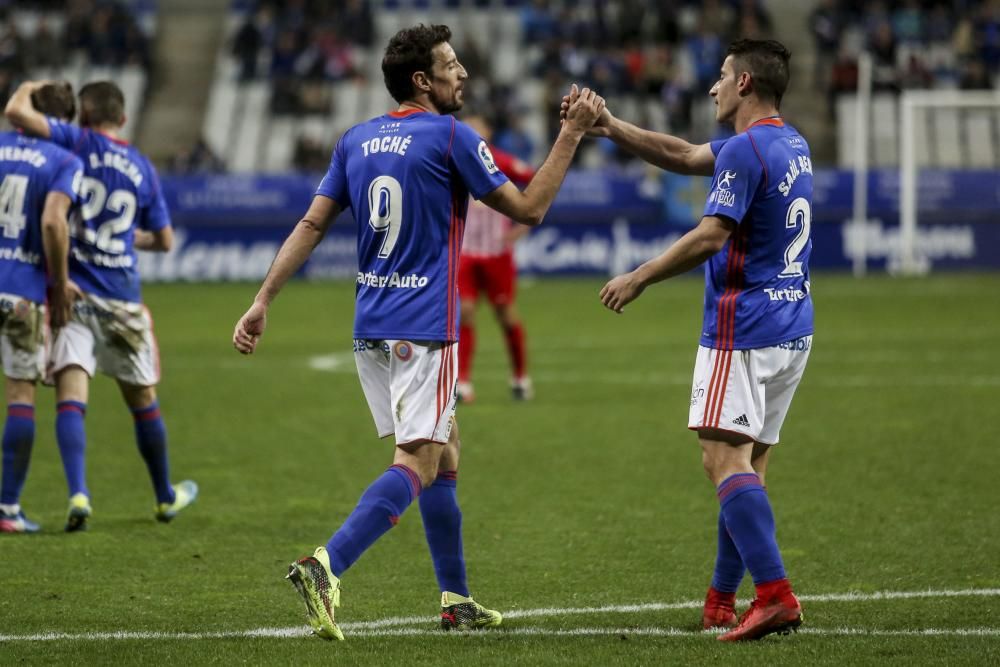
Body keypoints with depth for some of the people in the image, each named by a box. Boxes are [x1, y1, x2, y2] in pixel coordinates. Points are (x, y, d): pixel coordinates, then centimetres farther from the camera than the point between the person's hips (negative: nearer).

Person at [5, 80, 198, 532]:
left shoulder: (79, 142, -3)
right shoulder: (143, 168, 8)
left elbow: (17, 112, -15)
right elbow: (163, 240, 16)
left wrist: (28, 88, 7)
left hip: (72, 291, -3)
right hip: (123, 300, 3)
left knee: (70, 398, -10)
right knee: (143, 401, 17)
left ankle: (78, 494, -28)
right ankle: (166, 498, 32)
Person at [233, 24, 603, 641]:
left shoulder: (356, 142, 10)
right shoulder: (451, 137, -8)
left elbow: (311, 225, 8)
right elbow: (529, 208, -3)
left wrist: (263, 302, 9)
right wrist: (573, 133, 3)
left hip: (371, 330, 8)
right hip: (424, 330, -8)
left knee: (444, 459, 17)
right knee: (417, 466, -12)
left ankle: (457, 600, 19)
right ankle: (326, 568, -29)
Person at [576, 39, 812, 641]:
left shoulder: (747, 150, -14)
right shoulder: (791, 144, 16)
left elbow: (709, 237, -20)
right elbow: (685, 156, 24)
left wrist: (638, 279, -11)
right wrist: (611, 128, 20)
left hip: (744, 330, -9)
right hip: (793, 327, 9)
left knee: (725, 457, -13)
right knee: (750, 465, 12)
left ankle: (775, 594, -25)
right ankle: (722, 601, 17)